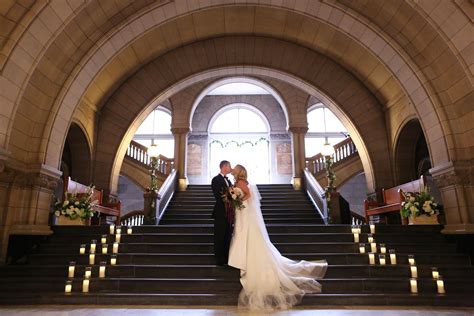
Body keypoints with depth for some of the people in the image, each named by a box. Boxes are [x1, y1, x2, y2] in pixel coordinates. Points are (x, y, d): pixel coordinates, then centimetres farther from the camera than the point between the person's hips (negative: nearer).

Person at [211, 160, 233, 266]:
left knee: (228, 236, 14)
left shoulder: (228, 180, 16)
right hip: (220, 213, -8)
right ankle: (219, 259, 11)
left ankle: (226, 257, 24)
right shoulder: (216, 180, -9)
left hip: (228, 213, 8)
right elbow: (218, 196, -19)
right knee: (220, 237, 1)